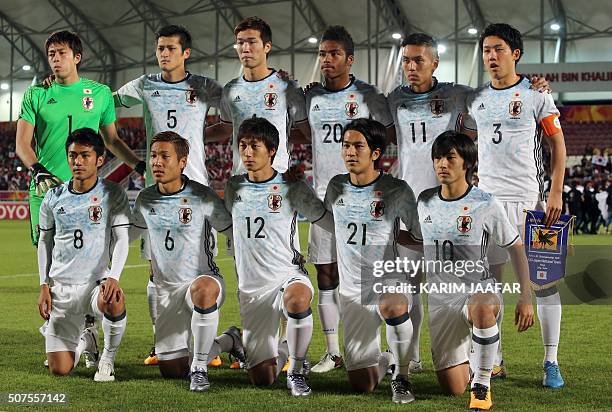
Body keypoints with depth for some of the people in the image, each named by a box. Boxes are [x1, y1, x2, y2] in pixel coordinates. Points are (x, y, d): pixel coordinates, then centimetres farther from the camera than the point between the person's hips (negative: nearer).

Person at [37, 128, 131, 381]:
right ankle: (85, 342, 33)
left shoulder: (113, 195, -2)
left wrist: (113, 277, -22)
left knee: (115, 302, -41)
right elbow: (44, 242, 15)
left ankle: (108, 358, -10)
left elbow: (121, 240, -6)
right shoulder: (54, 197, 6)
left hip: (96, 282, -2)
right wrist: (44, 285, 7)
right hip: (61, 287, 2)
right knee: (59, 370, -5)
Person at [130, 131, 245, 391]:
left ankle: (199, 367, -27)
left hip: (204, 280, -5)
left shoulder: (202, 197, -12)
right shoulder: (145, 199, 3)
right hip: (167, 290, 5)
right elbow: (128, 233, 24)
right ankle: (228, 341, 31)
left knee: (201, 289, -45)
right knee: (172, 371, 3)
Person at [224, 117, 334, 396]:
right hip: (251, 288, 3)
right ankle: (283, 350, 35)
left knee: (297, 298, -42)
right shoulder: (233, 188, 6)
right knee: (261, 379, -2)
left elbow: (329, 222, 1)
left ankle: (296, 371, -18)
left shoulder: (292, 187, -3)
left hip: (288, 276, -3)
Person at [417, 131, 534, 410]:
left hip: (478, 290, -4)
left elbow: (516, 248, -1)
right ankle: (473, 361, 36)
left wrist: (525, 298, -7)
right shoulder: (424, 201, 2)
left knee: (482, 309, -44)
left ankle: (482, 385, -24)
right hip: (439, 300, 4)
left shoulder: (486, 205, -9)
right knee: (453, 389, 0)